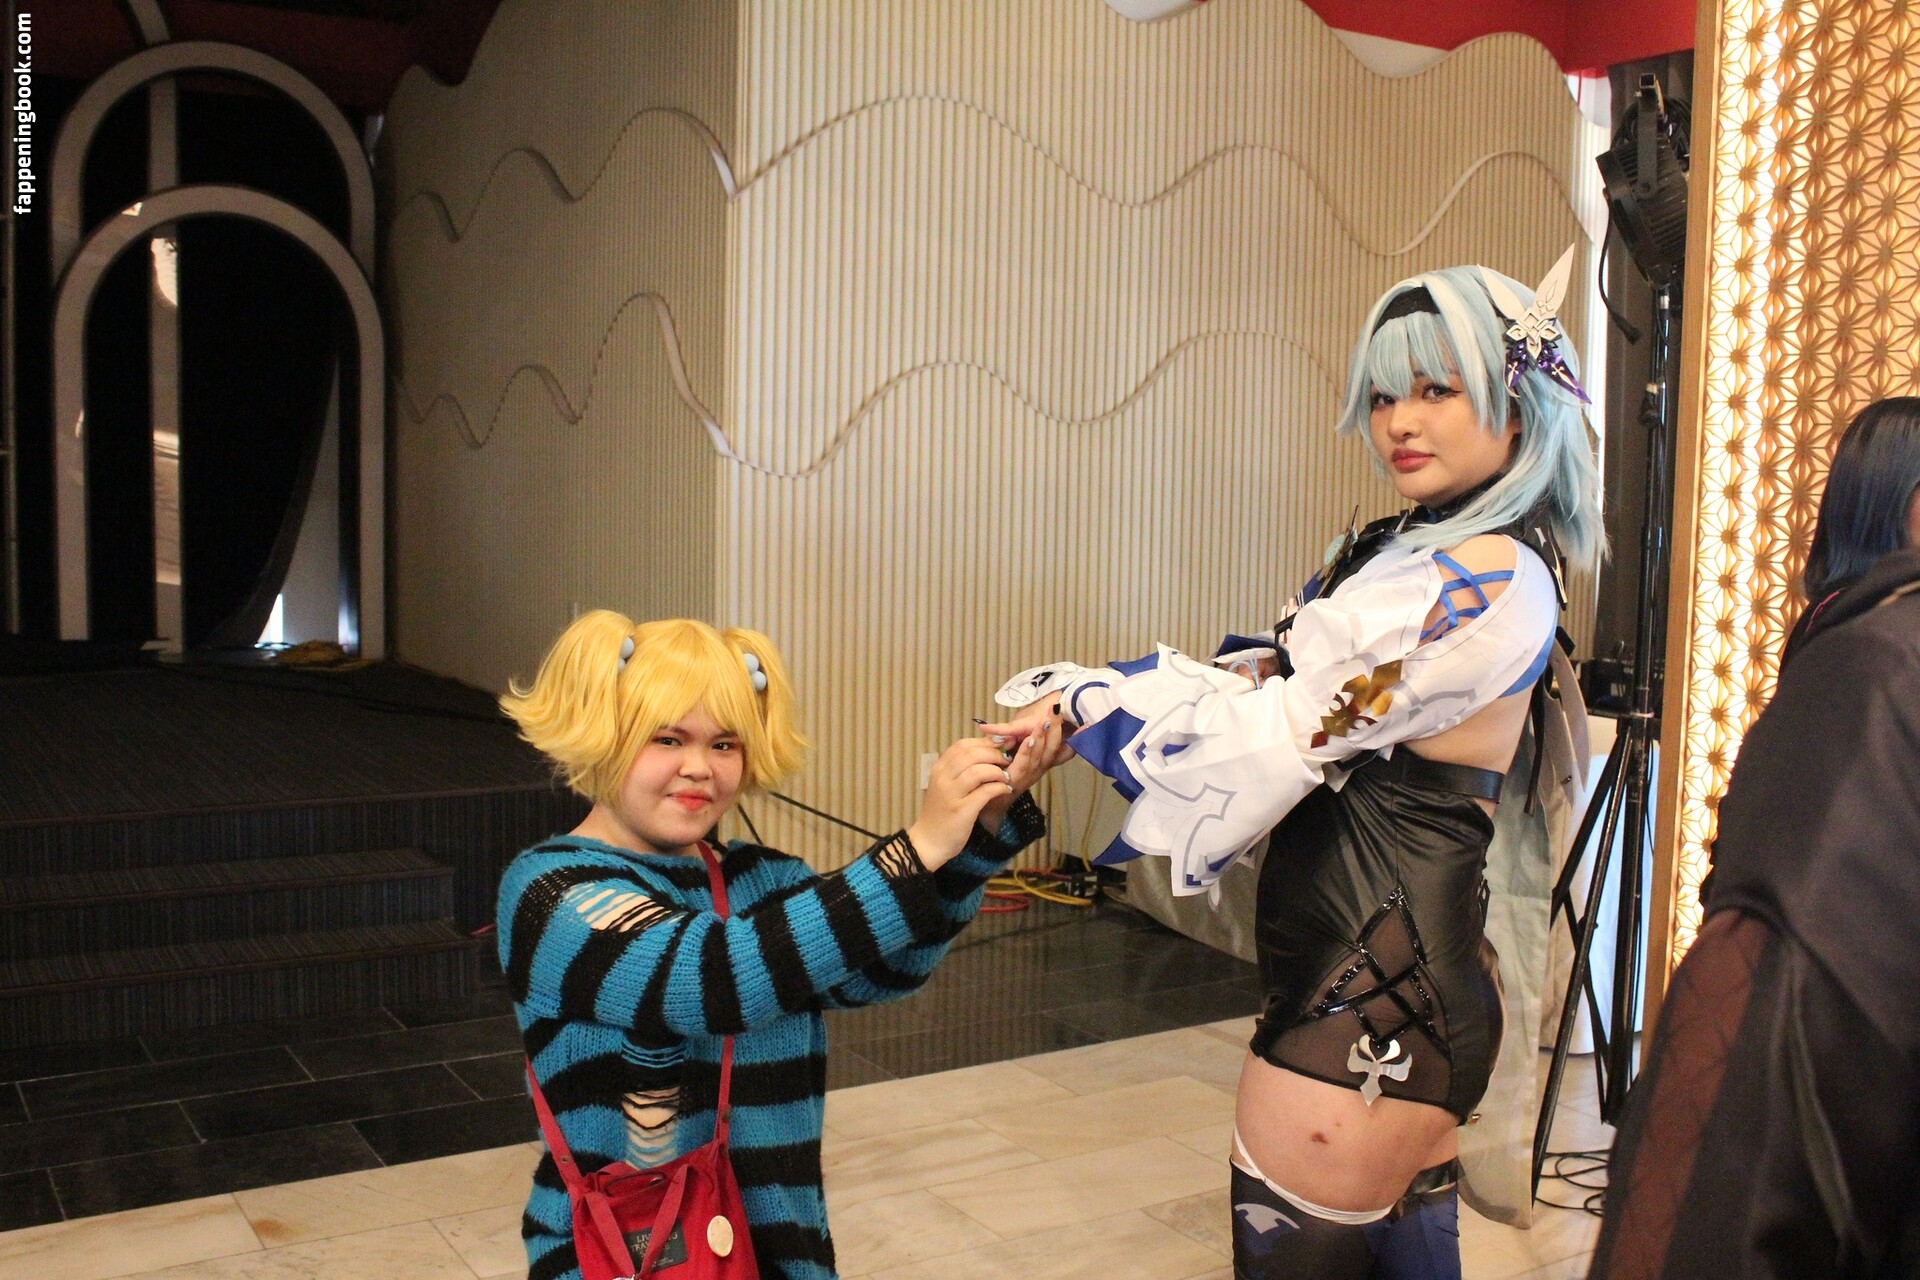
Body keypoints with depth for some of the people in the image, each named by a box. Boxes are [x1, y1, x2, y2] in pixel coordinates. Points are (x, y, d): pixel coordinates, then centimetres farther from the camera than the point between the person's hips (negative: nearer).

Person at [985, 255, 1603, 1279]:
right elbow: (1278, 678, 7)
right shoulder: (1417, 549, 12)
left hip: (1370, 987, -9)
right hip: (1404, 973, 9)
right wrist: (1077, 706, -6)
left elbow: (1297, 724, -19)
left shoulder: (1492, 578, -17)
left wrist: (1087, 697, -10)